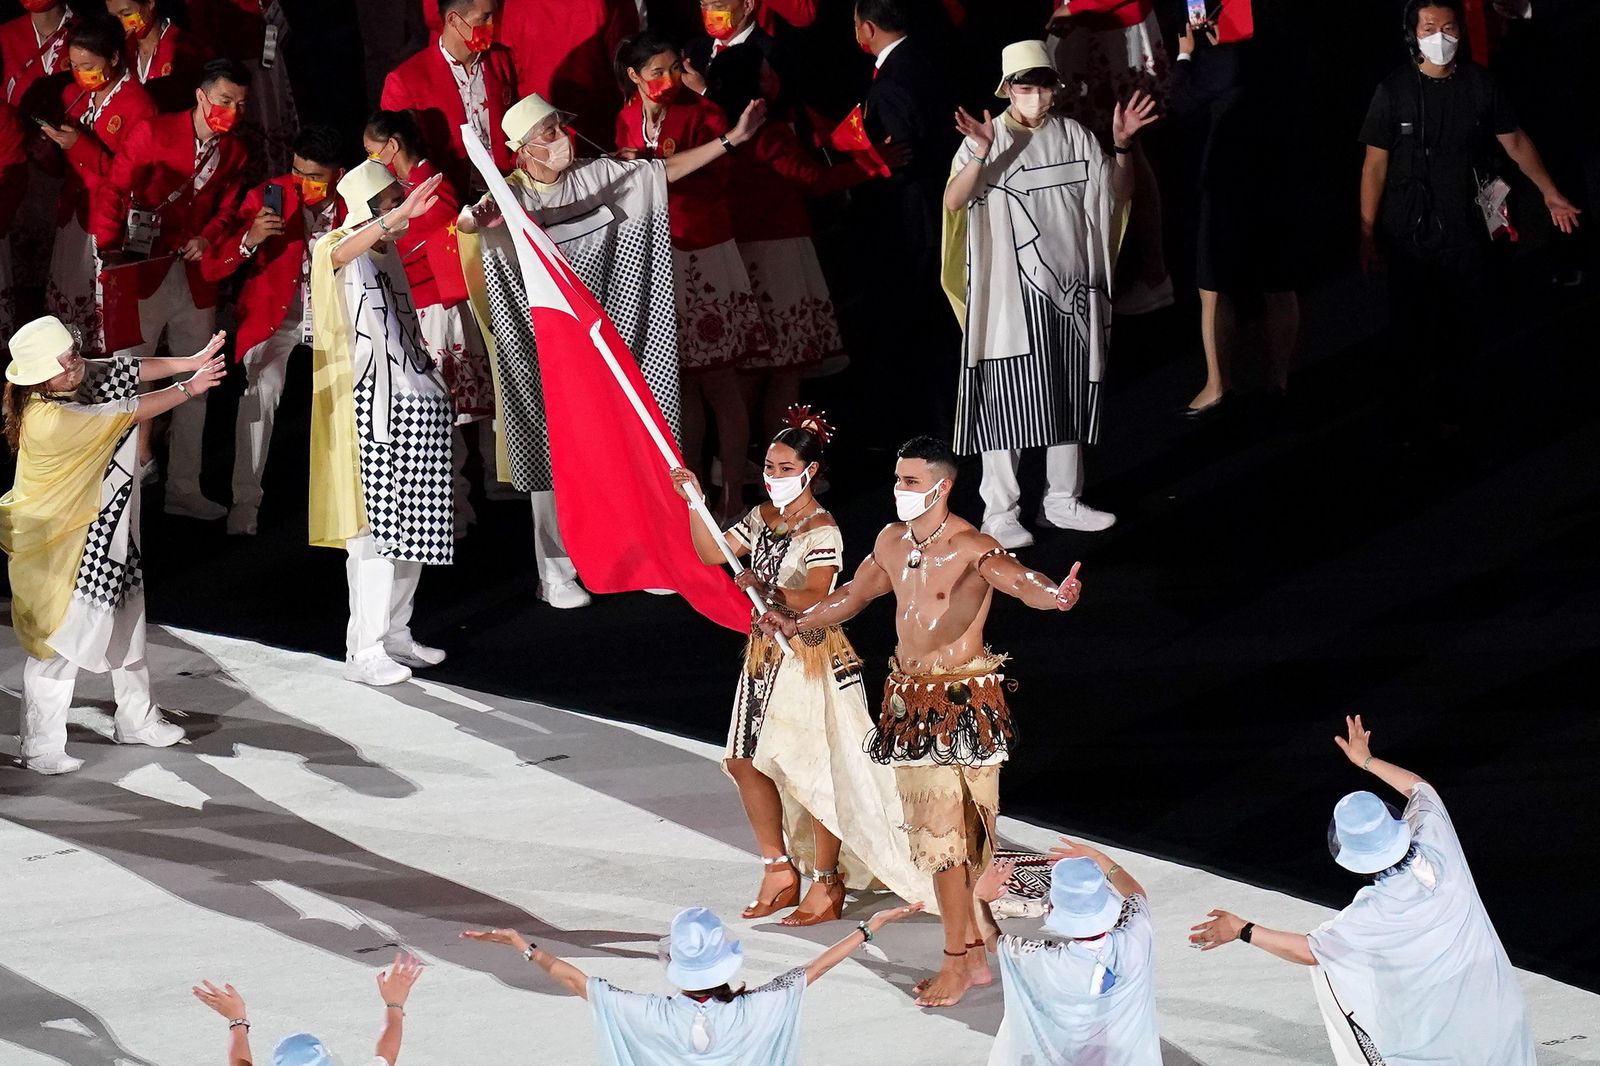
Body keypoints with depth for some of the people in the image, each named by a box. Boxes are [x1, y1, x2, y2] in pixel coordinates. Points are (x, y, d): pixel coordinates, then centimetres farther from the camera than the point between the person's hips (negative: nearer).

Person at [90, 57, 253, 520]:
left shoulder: (233, 152, 7)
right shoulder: (153, 133, -8)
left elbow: (226, 210, 12)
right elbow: (112, 189, -10)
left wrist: (207, 238, -9)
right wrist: (108, 247, -21)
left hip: (196, 280, 5)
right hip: (144, 275, -5)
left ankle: (183, 488, 22)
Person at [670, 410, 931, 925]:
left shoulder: (822, 531, -15)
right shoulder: (762, 519, 8)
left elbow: (817, 598, -25)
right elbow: (712, 553, 12)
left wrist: (769, 591, -38)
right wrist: (694, 502, 2)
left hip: (811, 657, -8)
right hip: (766, 654, 8)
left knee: (813, 771, -5)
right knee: (745, 762, 9)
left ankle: (827, 887, 5)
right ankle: (780, 871, 22)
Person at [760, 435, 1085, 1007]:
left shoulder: (970, 547, -16)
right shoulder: (891, 542, 7)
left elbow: (1014, 577, -36)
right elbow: (854, 594, 25)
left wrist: (1053, 596, -56)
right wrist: (797, 623, 24)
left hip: (962, 699, -7)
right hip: (909, 697, 7)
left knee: (944, 831, -7)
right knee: (935, 828, 8)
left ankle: (959, 960, 1)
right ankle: (972, 954, 16)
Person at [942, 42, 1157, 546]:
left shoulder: (1073, 137, 6)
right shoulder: (986, 140, -7)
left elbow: (1118, 194, 8)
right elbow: (953, 202, -21)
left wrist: (1122, 147, -8)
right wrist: (981, 155, -37)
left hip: (1070, 290, 5)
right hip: (1009, 292, -5)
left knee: (1068, 399, 11)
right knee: (1008, 401, -3)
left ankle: (1062, 499, 23)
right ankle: (999, 512, 2)